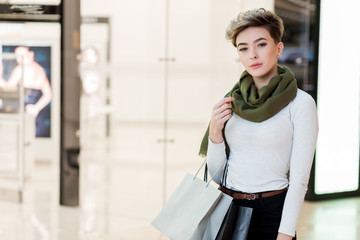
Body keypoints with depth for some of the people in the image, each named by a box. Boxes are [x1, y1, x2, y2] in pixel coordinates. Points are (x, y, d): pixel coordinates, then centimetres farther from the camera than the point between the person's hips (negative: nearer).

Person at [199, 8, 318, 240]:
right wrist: (215, 132, -10)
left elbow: (299, 181, -11)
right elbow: (217, 174, 5)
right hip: (226, 209, 4)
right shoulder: (230, 101, 3)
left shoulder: (300, 103, -9)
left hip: (272, 212, -4)